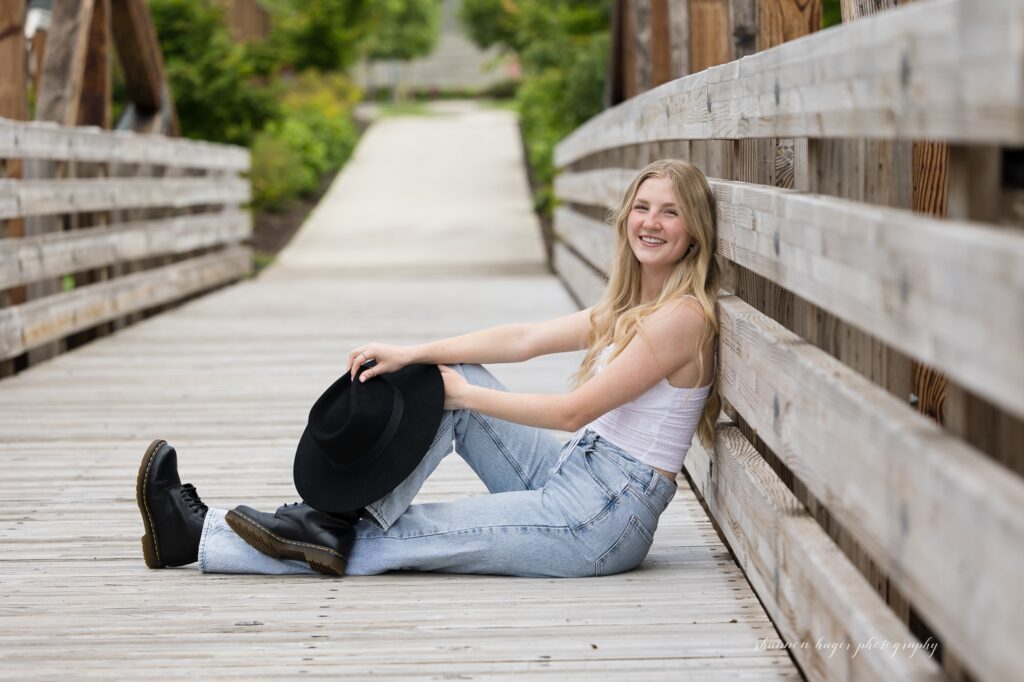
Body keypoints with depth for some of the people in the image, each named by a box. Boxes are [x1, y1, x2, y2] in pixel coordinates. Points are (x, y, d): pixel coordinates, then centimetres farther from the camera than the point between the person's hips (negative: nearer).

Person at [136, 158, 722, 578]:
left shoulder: (683, 316, -15)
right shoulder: (627, 308, 15)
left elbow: (574, 411, -18)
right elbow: (525, 338, 5)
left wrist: (465, 395, -8)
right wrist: (410, 355, -6)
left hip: (604, 520, -9)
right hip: (573, 480, 9)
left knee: (399, 538, -6)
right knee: (441, 377, 0)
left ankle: (202, 536, 0)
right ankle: (336, 518, -8)